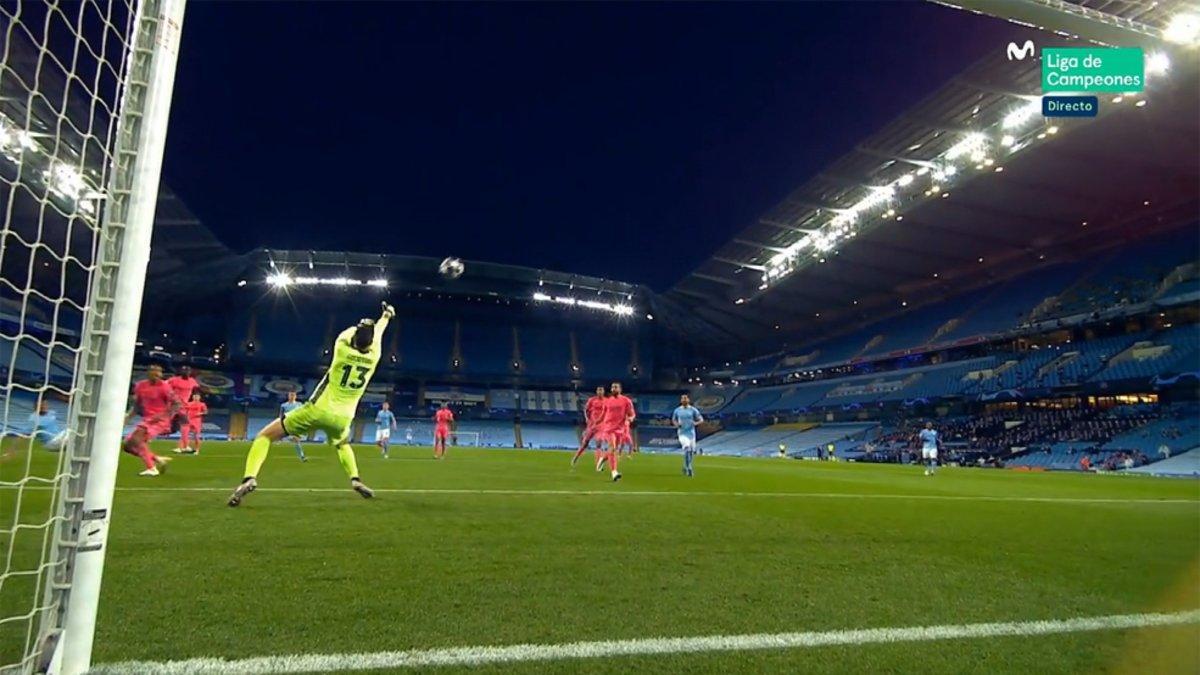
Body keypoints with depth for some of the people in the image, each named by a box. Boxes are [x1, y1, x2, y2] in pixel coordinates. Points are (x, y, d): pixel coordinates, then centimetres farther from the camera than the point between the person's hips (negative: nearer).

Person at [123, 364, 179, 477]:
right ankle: (158, 459, 10)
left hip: (160, 420, -7)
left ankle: (152, 468, -21)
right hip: (146, 420, 7)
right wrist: (128, 416, 4)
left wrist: (163, 415, -21)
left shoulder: (163, 387, -10)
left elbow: (177, 404, -11)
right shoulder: (140, 386, 6)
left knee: (136, 438, -25)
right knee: (127, 445, 4)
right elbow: (137, 406, 19)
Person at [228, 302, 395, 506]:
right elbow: (378, 332, 17)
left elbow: (348, 332, 15)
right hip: (342, 418, 3)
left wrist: (361, 326, 34)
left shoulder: (342, 348, -10)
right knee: (343, 445, 37)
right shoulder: (373, 356, -4)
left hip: (318, 410, -3)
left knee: (265, 435, 8)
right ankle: (356, 479, 15)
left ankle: (249, 478, -13)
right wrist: (386, 315, 37)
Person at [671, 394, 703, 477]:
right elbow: (673, 420, 18)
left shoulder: (693, 409, 2)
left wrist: (696, 423, -18)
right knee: (687, 447, -24)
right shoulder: (677, 410, 5)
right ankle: (689, 468, -20)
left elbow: (701, 419, 3)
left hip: (691, 432, 2)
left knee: (692, 451, 7)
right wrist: (676, 424, -4)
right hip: (682, 433, -2)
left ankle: (686, 467, 32)